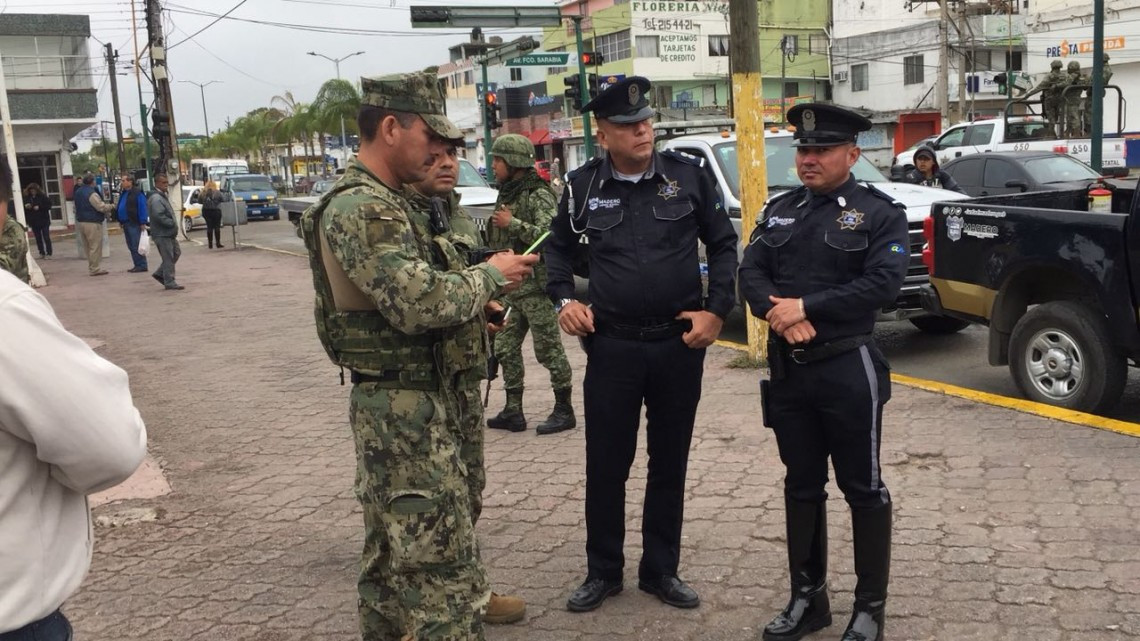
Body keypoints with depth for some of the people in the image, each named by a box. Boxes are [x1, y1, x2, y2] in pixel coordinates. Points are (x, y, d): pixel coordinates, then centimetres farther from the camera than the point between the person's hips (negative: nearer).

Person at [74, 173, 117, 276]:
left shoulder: (78, 192, 13)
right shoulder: (92, 193, -17)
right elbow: (101, 207, -20)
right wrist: (111, 206, -1)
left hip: (81, 221, 9)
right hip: (92, 223, -9)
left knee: (88, 246, 15)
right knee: (95, 246, -5)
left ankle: (91, 267, 20)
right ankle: (94, 268, -4)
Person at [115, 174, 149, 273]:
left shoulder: (137, 193, -12)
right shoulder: (123, 193, 16)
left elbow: (142, 208, -16)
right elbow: (120, 207, 23)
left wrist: (143, 223, -20)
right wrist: (120, 221, 17)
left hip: (134, 224, -9)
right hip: (126, 223, 9)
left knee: (136, 246, -9)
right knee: (131, 246, 11)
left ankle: (142, 266, -4)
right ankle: (138, 265, 16)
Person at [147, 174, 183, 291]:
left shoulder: (163, 196, 17)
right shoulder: (156, 198, -16)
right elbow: (159, 216, -25)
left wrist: (173, 223, 10)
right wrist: (172, 223, -17)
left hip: (169, 233, 10)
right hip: (162, 233, -10)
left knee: (176, 253, 15)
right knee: (168, 258, -5)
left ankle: (159, 274, 23)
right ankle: (169, 282, 2)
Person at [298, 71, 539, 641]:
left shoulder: (380, 202, 15)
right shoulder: (363, 208, -19)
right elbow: (419, 300, -28)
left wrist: (472, 296, 7)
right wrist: (489, 275, -12)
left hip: (396, 405, 11)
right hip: (408, 408, -11)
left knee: (394, 554, 20)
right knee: (443, 563, -6)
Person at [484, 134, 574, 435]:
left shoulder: (539, 196, -11)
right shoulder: (506, 194, 15)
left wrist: (512, 223, -22)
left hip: (536, 286, -9)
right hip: (510, 286, 9)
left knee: (548, 349, -2)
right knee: (505, 348, 9)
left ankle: (564, 410, 9)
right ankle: (513, 411, 17)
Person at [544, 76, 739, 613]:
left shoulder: (688, 175, -2)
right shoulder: (582, 185, 0)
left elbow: (723, 244, 5)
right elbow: (559, 247, 15)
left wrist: (717, 309, -5)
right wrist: (564, 299, 0)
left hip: (680, 342, 0)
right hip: (612, 345, 0)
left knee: (669, 463, 11)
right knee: (605, 464, 7)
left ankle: (660, 570, 27)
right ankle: (603, 571, 25)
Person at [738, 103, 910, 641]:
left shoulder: (880, 213, -4)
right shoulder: (779, 210, 11)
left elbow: (882, 283, -17)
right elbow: (750, 273, 2)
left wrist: (805, 306, -20)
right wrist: (780, 314, -18)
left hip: (848, 369, -5)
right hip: (787, 369, 5)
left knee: (863, 489, 5)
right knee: (801, 486, 13)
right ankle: (807, 598, 26)